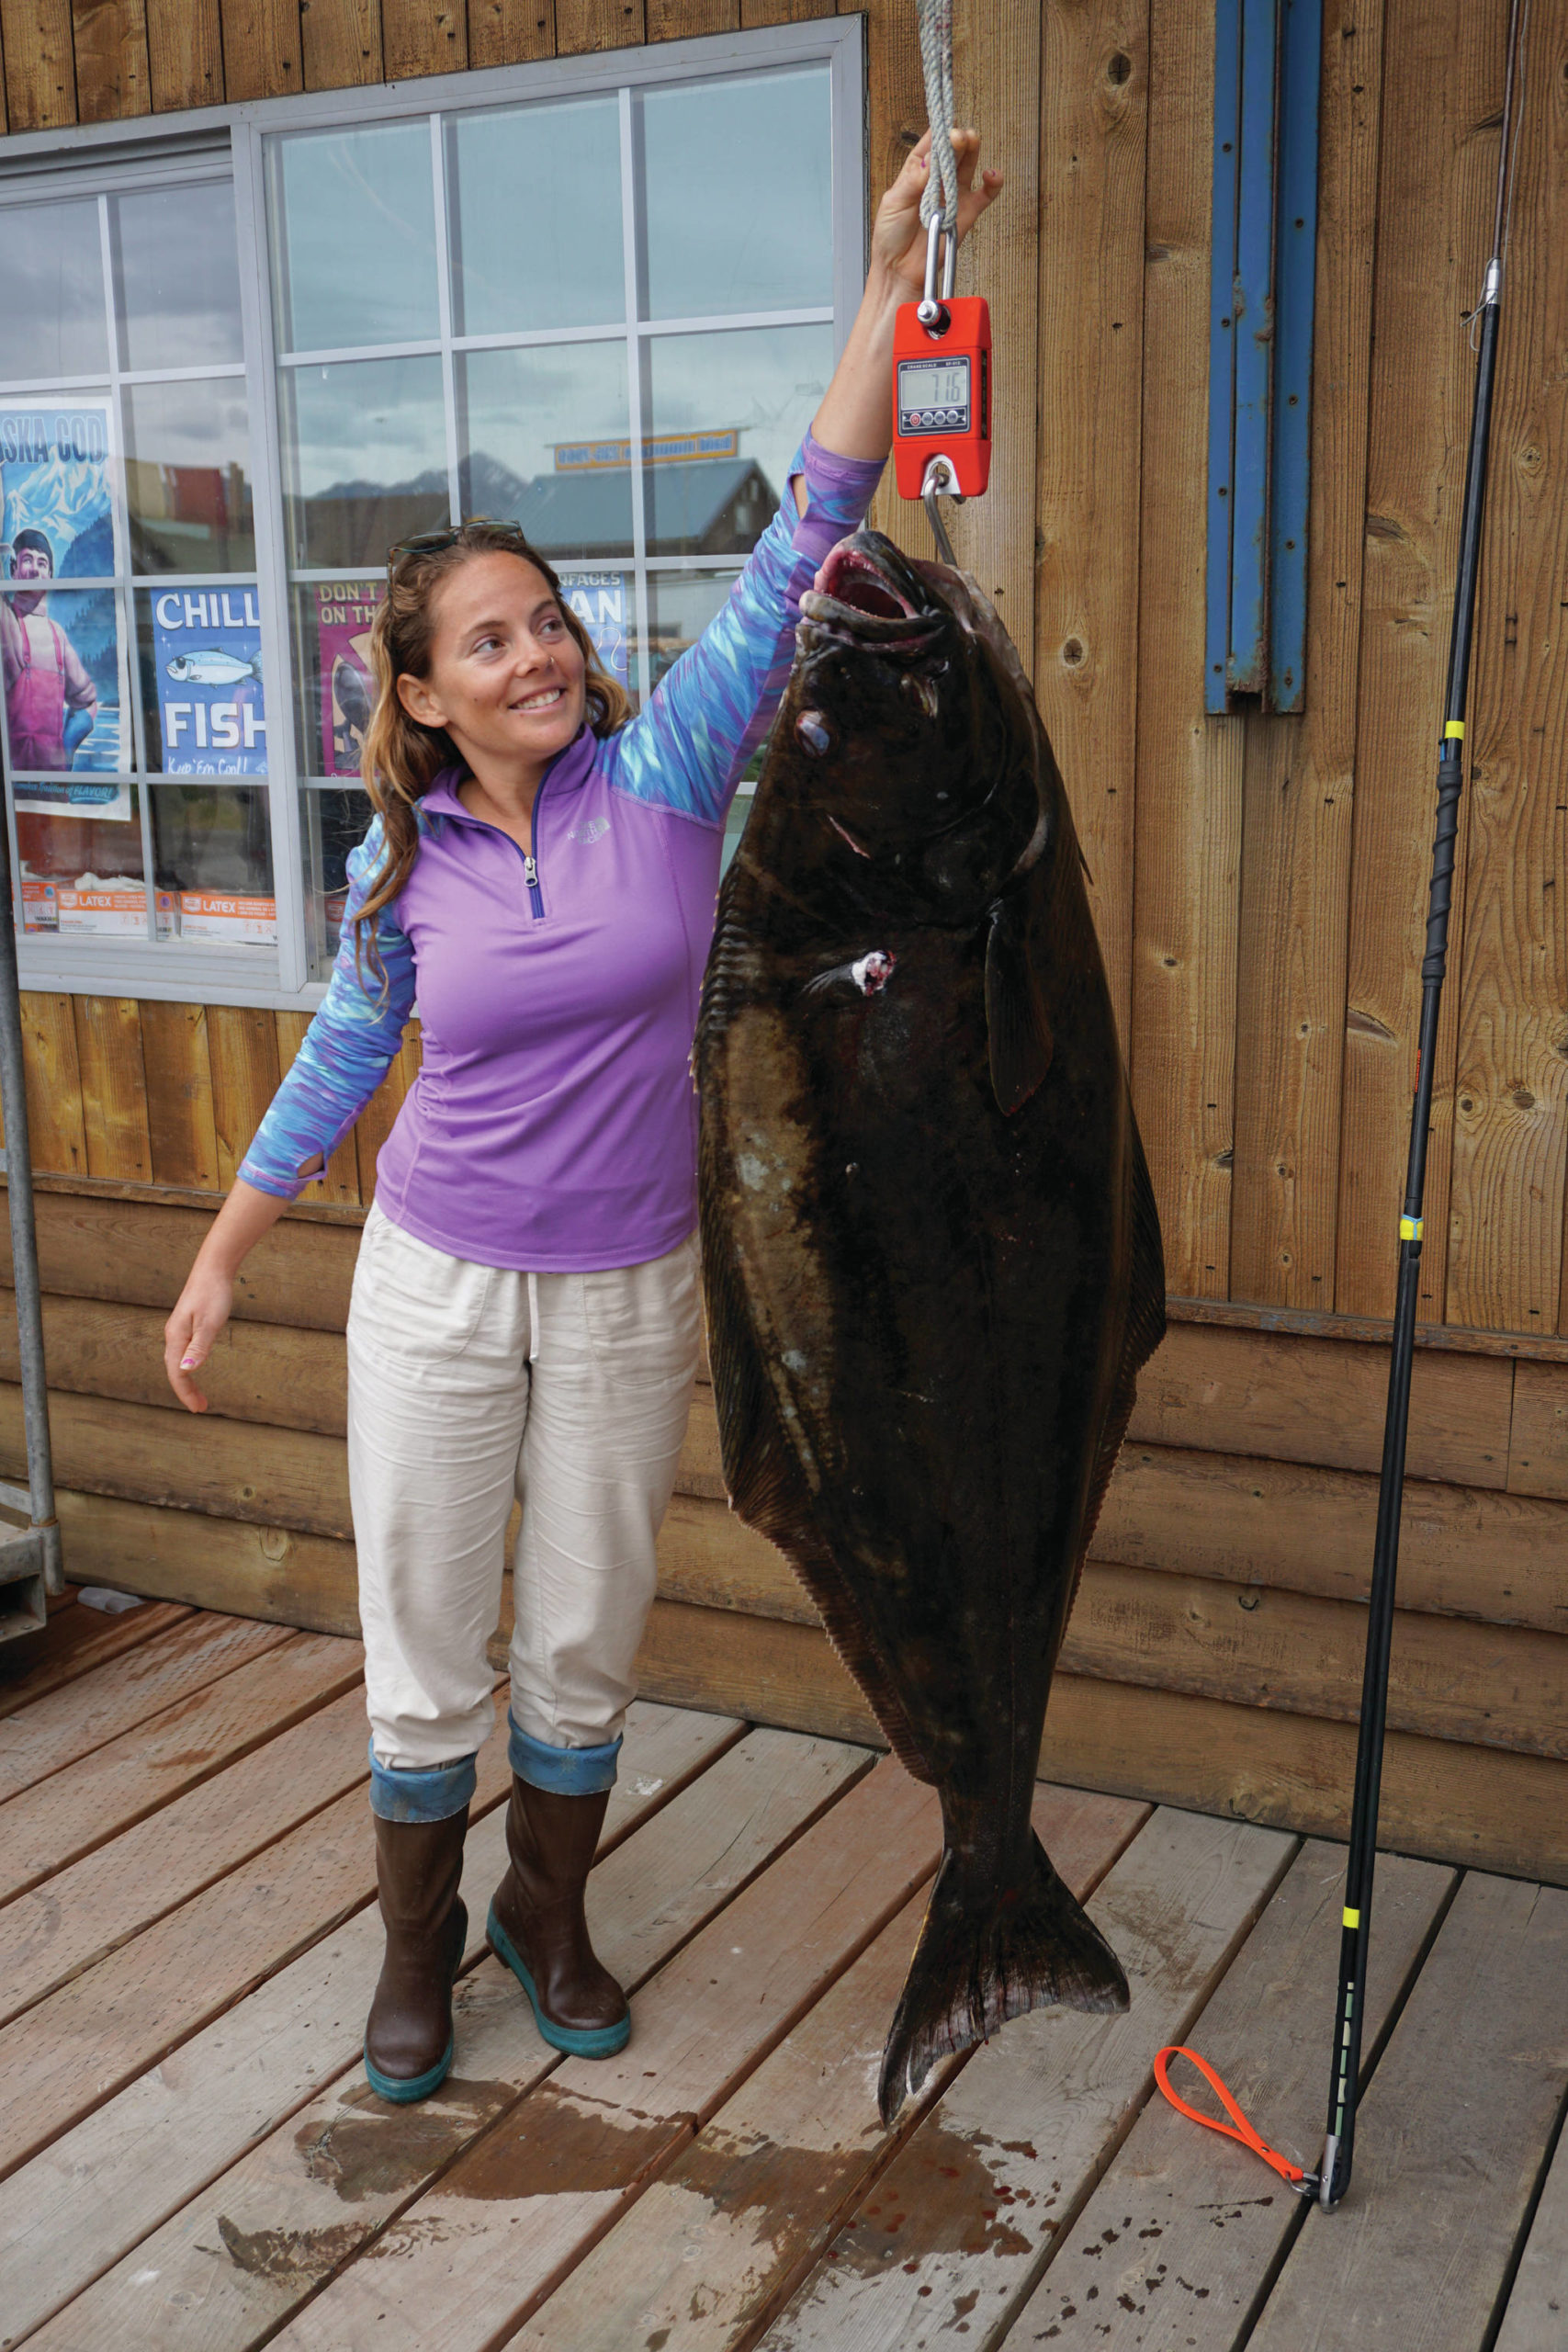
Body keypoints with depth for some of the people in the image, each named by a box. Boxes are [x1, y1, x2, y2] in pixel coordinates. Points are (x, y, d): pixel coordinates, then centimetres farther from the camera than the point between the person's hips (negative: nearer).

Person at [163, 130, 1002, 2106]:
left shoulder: (664, 773, -9)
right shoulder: (403, 864, -5)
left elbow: (800, 543, -16)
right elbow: (343, 1053, 8)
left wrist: (893, 281, -21)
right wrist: (222, 1255, 13)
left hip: (626, 1296, 0)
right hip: (435, 1290, 0)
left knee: (584, 1647, 16)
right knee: (424, 1654, 11)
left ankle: (548, 1915, 40)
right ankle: (417, 1946, 34)